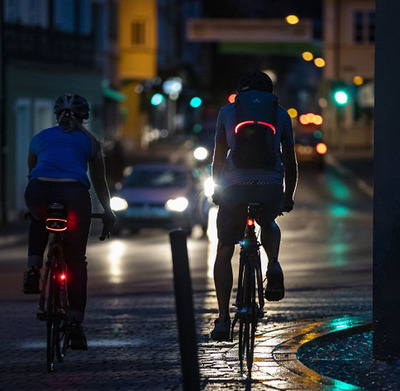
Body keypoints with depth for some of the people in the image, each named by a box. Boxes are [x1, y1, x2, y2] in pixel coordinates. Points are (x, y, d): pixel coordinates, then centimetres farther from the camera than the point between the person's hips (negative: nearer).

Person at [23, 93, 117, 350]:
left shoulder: (41, 137, 27)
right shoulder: (89, 140, 23)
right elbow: (100, 182, 29)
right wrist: (108, 213, 43)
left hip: (39, 192, 1)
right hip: (74, 192, -1)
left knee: (39, 220, 38)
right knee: (76, 262, 11)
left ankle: (33, 270, 17)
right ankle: (76, 324, 4)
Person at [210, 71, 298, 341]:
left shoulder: (228, 111, 16)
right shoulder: (281, 114, 16)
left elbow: (218, 158, 20)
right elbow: (290, 161, 20)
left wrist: (217, 190, 34)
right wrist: (289, 197, 31)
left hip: (235, 187, -1)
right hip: (271, 187, 1)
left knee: (224, 253, 12)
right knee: (269, 225, 35)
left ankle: (223, 319, 4)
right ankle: (274, 266, 7)